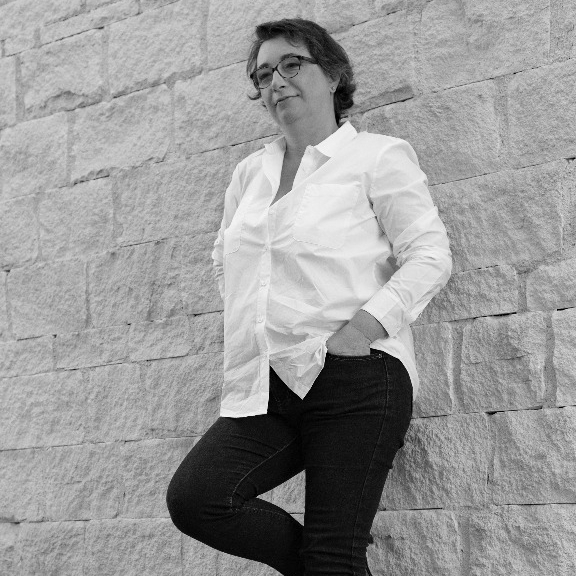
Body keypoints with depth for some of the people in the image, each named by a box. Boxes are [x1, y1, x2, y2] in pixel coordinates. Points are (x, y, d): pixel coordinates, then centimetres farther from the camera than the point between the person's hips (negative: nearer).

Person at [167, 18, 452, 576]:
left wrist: (360, 329, -16)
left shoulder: (378, 156, 3)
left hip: (354, 376, -5)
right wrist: (247, 328, 15)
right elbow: (225, 259, 33)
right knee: (193, 498, -17)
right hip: (267, 386, 5)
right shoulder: (249, 173, 20)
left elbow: (429, 255, -4)